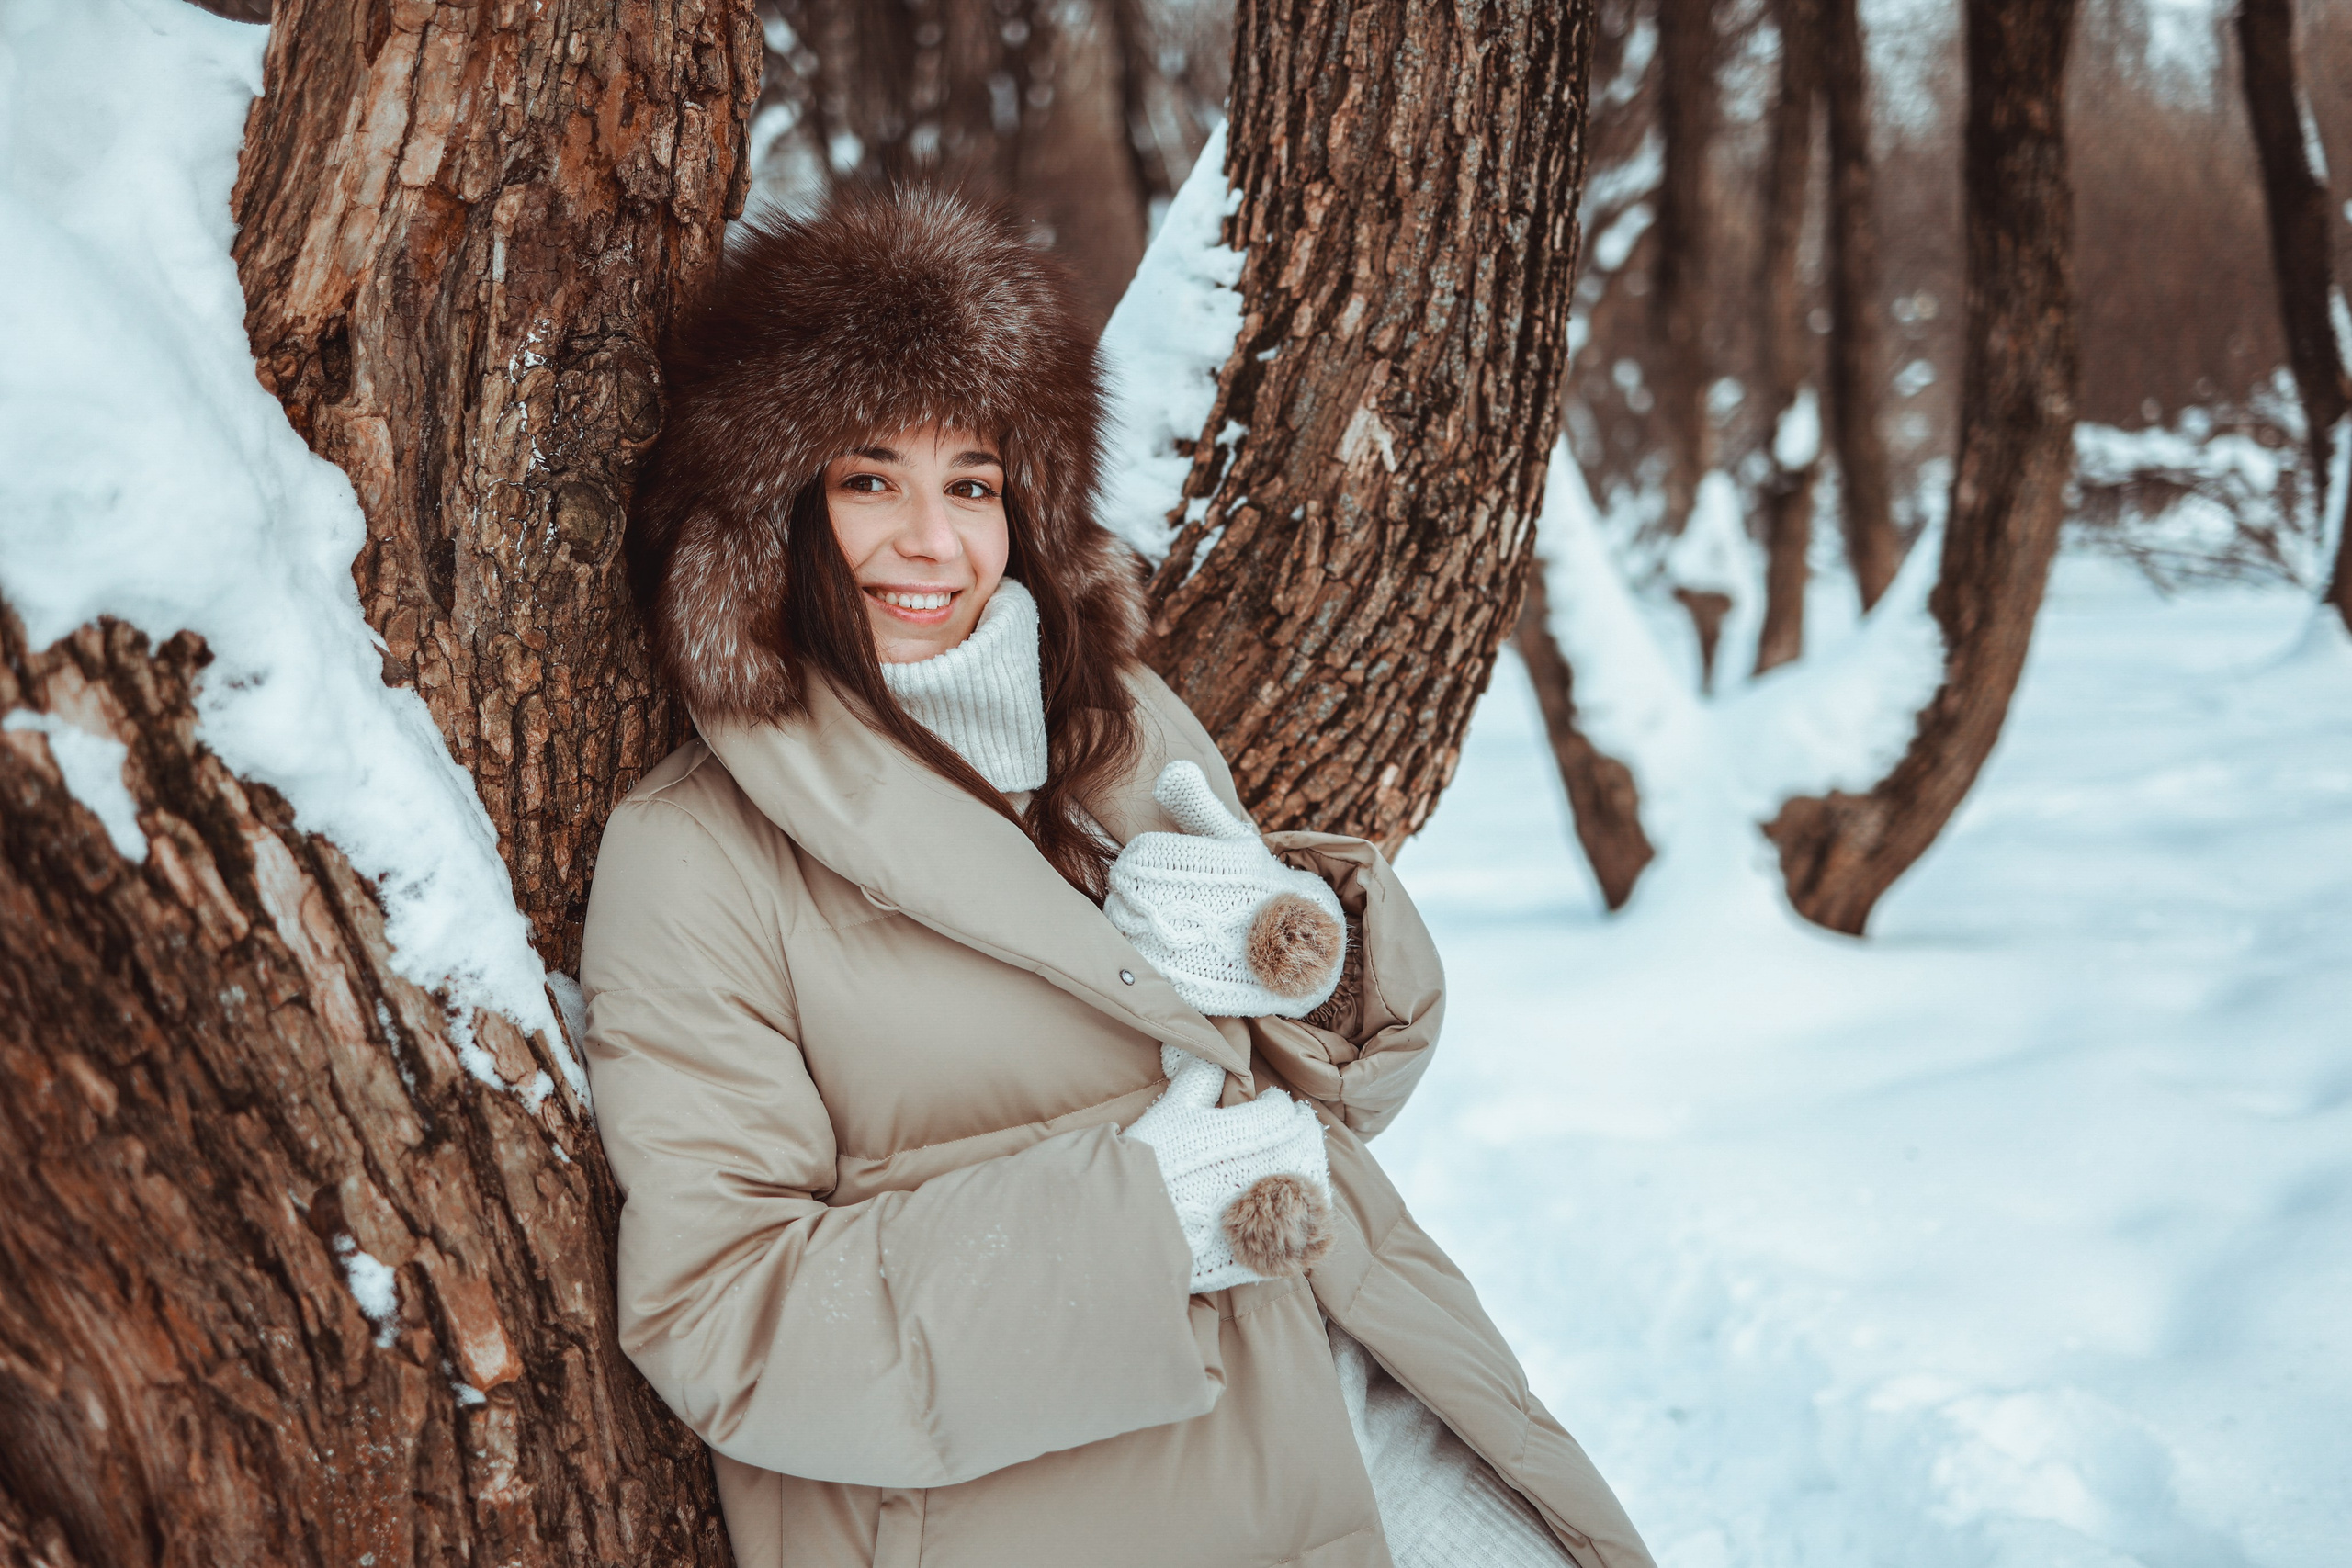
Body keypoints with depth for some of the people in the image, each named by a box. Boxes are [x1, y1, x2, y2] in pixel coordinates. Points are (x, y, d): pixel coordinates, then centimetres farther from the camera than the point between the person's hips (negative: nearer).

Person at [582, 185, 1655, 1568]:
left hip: (1341, 1416, 5)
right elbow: (713, 1312, -11)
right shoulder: (689, 858, -6)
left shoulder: (1127, 726, 11)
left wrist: (1297, 943, -7)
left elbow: (1353, 1076, 16)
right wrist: (1134, 1216, -17)